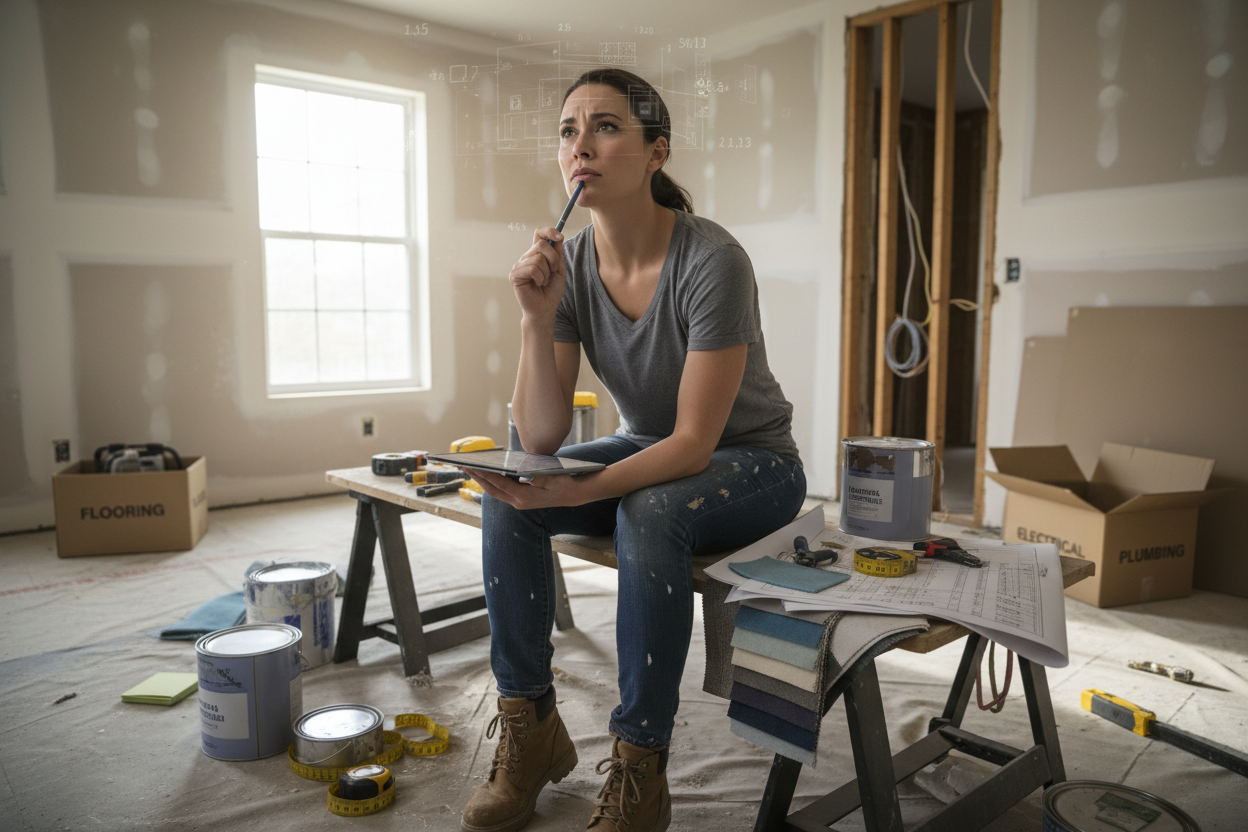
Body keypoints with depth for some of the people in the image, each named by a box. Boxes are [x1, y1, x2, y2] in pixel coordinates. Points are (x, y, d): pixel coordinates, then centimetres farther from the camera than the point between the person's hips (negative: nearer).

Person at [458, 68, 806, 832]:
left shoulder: (712, 261, -25)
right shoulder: (568, 266, -9)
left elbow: (695, 442, -25)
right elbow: (541, 441, -14)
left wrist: (574, 493, -37)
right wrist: (537, 317, -26)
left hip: (751, 466, -5)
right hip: (648, 453, 5)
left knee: (649, 511, -35)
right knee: (506, 496, -17)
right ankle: (529, 727, -5)